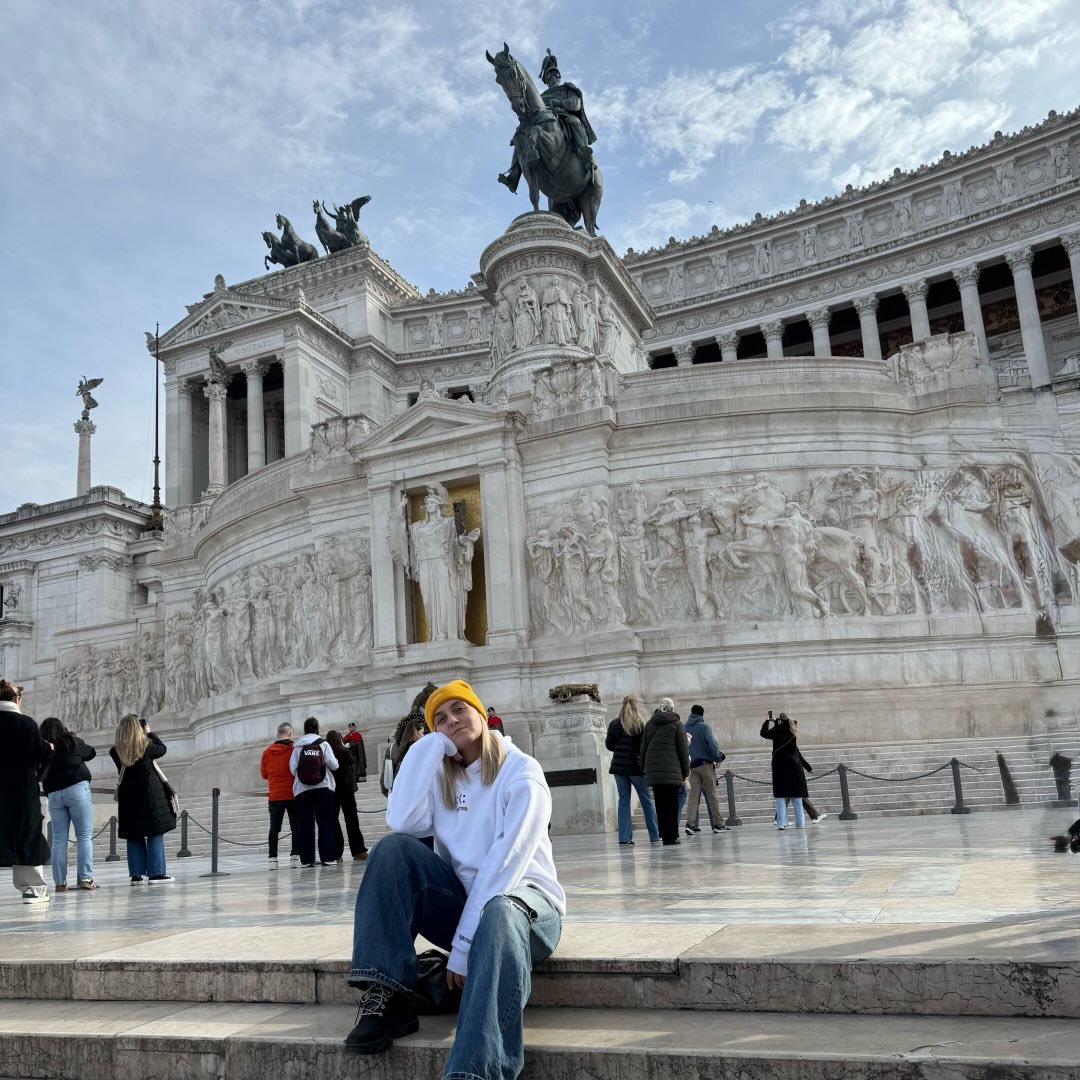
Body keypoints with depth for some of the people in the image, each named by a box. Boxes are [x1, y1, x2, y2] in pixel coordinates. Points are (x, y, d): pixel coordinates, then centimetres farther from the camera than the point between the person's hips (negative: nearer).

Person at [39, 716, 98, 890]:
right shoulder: (71, 743, 3)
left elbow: (40, 775, 12)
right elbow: (91, 753, 18)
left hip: (54, 795, 3)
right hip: (77, 789, -3)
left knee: (59, 840, 7)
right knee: (84, 836, -1)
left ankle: (59, 882, 7)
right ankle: (85, 878, -6)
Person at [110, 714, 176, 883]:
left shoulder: (116, 751, -5)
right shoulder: (146, 746, -13)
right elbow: (162, 749, 6)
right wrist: (149, 733, 15)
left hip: (128, 797, 4)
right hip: (149, 796, -4)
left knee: (134, 837, 11)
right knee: (155, 834, 3)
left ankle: (136, 874, 10)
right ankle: (156, 873, 1)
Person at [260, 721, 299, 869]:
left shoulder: (267, 751, 2)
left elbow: (263, 774, 8)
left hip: (274, 796, 2)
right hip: (293, 795, -2)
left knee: (274, 828, 7)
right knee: (296, 827, 6)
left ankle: (273, 859, 2)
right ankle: (295, 856, 2)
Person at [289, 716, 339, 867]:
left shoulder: (297, 746, 4)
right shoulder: (322, 744, 0)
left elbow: (292, 769, -2)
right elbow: (333, 764, -4)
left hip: (302, 789, 1)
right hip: (323, 787, -1)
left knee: (305, 824, 3)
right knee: (325, 822, 4)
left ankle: (306, 859, 0)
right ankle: (328, 857, 2)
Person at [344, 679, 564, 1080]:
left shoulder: (521, 771, -6)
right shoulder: (442, 776, 11)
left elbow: (507, 859, -18)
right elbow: (403, 822, -11)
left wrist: (464, 945, -24)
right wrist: (431, 746, -7)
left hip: (522, 898, -5)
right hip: (463, 901, 5)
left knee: (499, 915, -41)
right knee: (393, 848, -17)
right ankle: (387, 998, -25)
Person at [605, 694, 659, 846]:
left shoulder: (614, 724, 1)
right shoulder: (640, 724, -8)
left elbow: (609, 745, 6)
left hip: (619, 767, 3)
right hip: (636, 766, -3)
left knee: (623, 800, 7)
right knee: (646, 800, 8)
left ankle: (624, 837, 1)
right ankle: (654, 836, 11)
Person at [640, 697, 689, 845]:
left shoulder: (650, 724, 13)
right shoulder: (677, 724, 3)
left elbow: (643, 747, 12)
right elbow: (682, 749, 0)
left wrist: (644, 768, 15)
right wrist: (685, 770, 4)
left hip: (653, 769, 3)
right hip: (672, 770, -3)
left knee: (659, 802, 6)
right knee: (672, 802, 0)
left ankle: (664, 833, 4)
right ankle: (671, 836, -2)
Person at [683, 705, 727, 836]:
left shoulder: (684, 728, 7)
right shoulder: (704, 727, -5)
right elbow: (713, 744, -13)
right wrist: (718, 758, 2)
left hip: (691, 765, 3)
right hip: (705, 764, -3)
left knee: (693, 794, 0)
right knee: (712, 795, 4)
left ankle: (690, 823, -14)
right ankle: (718, 824, 8)